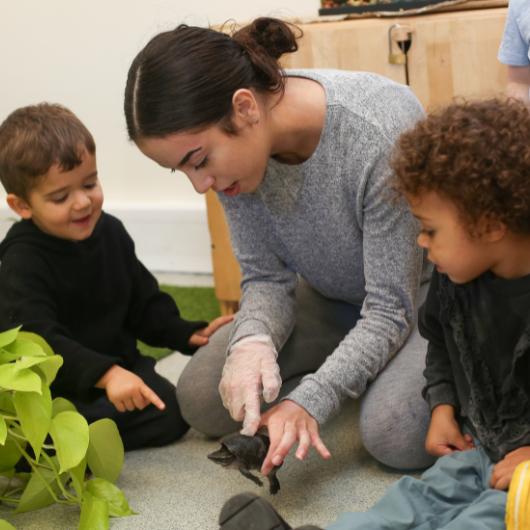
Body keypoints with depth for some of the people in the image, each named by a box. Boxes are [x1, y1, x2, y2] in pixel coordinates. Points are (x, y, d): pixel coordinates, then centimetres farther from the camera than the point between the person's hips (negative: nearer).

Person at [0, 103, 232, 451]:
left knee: (172, 414, -13)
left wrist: (188, 334, -2)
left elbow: (144, 302, 14)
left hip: (119, 366, 6)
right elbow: (39, 341, -32)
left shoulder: (110, 232, 3)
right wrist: (105, 375, -44)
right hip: (56, 388, -6)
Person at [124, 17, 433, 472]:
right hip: (333, 296, 6)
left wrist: (310, 401, -39)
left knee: (393, 434, -30)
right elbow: (266, 277, -10)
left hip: (421, 289, -5)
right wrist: (252, 342, -33)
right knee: (202, 400, -6)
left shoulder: (381, 133, -36)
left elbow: (390, 308, -28)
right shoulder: (231, 144, -18)